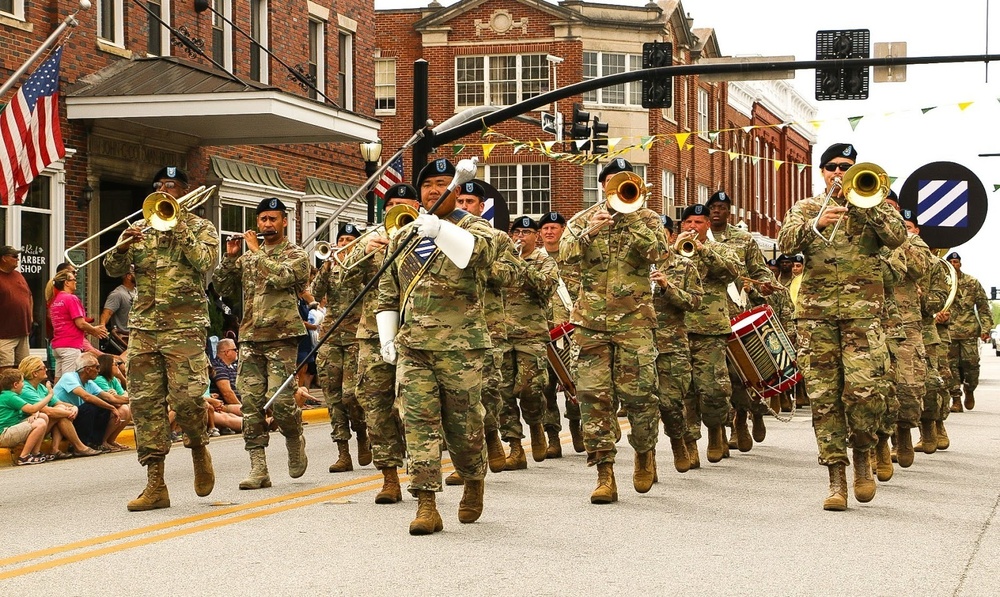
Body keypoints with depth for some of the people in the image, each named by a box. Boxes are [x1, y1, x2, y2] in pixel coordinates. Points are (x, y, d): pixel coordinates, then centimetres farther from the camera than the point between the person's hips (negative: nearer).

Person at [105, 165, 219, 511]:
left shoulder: (201, 228, 8)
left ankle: (198, 448, 17)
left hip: (184, 327, -4)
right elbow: (113, 269, 8)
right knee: (145, 402, -1)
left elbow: (206, 262, -11)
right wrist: (123, 246, -12)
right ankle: (155, 485, 2)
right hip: (143, 328, 4)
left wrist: (180, 229, -12)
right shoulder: (143, 230, 17)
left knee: (186, 398, -14)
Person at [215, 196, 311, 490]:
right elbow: (225, 289, 12)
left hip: (281, 338, -5)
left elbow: (279, 277, -17)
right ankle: (258, 469, 0)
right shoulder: (247, 257, 17)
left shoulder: (296, 255, 3)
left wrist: (256, 249, -8)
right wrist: (230, 257, 0)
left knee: (280, 400, -13)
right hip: (250, 339, 5)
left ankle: (295, 440, 18)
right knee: (251, 403, -2)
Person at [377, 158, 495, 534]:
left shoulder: (472, 227, 2)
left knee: (463, 423, 4)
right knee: (418, 422, -6)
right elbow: (388, 293, 22)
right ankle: (426, 504, -7)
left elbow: (481, 253, -24)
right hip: (412, 346, 4)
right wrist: (386, 337, 11)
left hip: (460, 345, -3)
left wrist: (440, 231, -38)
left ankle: (474, 480, 32)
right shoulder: (402, 237, 17)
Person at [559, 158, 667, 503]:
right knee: (594, 395, -4)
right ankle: (604, 472, 0)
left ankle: (645, 452, 20)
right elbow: (567, 253, -4)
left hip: (634, 319, -2)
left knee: (638, 392, -7)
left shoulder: (647, 218, 9)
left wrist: (629, 217, -14)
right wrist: (589, 233, -21)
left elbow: (656, 251, -10)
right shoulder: (583, 220, 13)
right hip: (591, 320, 2)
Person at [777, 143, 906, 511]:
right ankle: (836, 477, 3)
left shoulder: (872, 205, 14)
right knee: (823, 396, -2)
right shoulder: (805, 208, 17)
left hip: (862, 308, -2)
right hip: (815, 311, 2)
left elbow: (897, 237, -4)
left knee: (863, 389, -17)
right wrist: (816, 223, -18)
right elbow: (785, 243, -1)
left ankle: (862, 453, 9)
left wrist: (864, 204, -9)